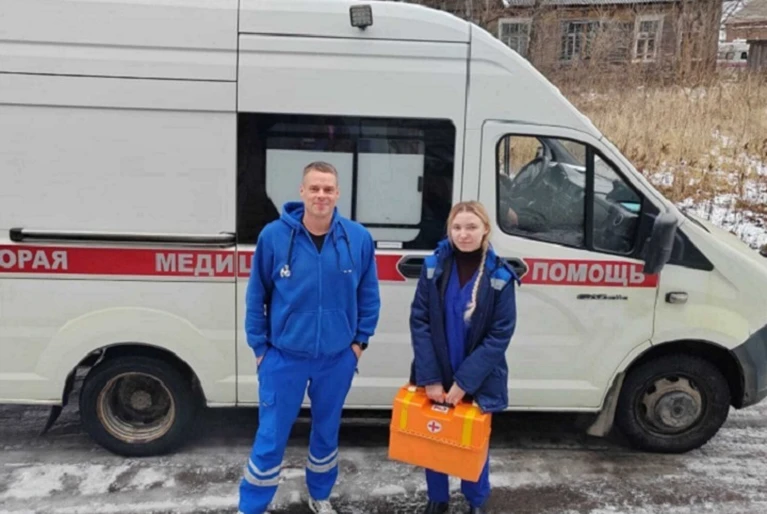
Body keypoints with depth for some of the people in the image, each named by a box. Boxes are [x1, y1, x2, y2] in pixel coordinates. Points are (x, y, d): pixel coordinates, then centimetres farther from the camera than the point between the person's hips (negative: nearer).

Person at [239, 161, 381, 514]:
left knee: (327, 431, 20)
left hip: (338, 359, 2)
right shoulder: (274, 236, -12)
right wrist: (259, 346, 0)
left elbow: (369, 294, 3)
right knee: (270, 438, 7)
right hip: (284, 357, -2)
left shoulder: (359, 238, -9)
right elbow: (256, 296, -2)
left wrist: (360, 340, 3)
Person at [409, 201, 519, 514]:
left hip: (477, 380, -1)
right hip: (435, 377, 1)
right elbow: (419, 322, -8)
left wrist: (465, 382, -16)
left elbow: (500, 335, -12)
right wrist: (430, 378, -14)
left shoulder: (500, 276, -10)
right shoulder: (433, 267, -6)